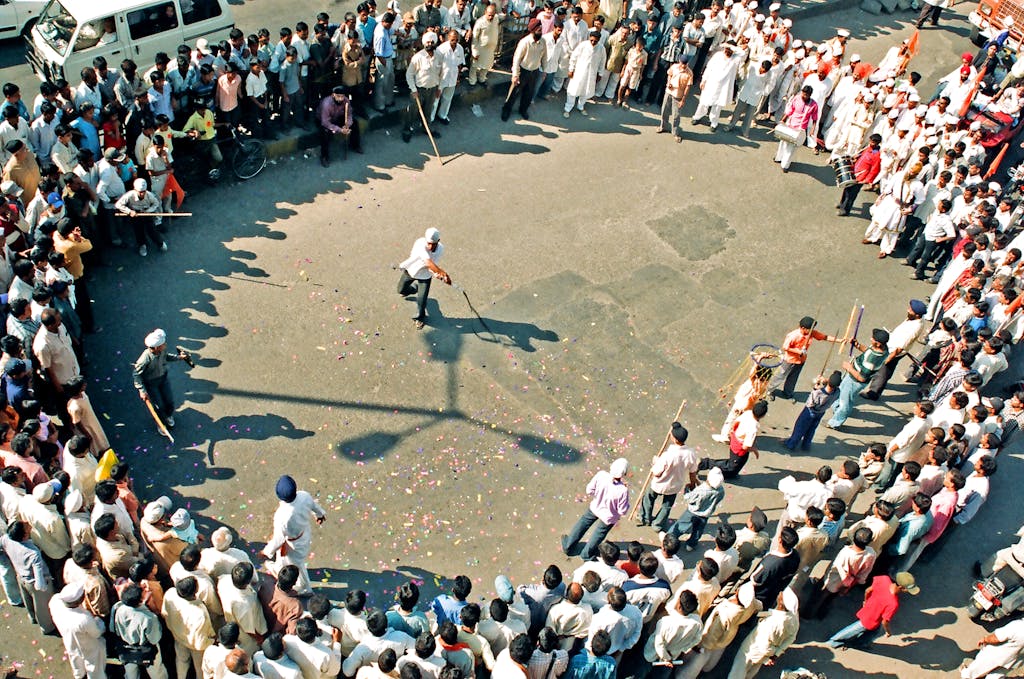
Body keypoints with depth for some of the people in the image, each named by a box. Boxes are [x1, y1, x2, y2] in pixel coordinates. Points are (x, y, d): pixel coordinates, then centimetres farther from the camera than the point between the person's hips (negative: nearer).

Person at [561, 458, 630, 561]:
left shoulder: (601, 475, -30)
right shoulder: (623, 490, -38)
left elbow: (589, 490, -15)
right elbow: (622, 511, -23)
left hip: (595, 507, 3)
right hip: (608, 517, -2)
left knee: (582, 524, 32)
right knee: (598, 536, 27)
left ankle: (569, 545, 53)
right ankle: (586, 554, 53)